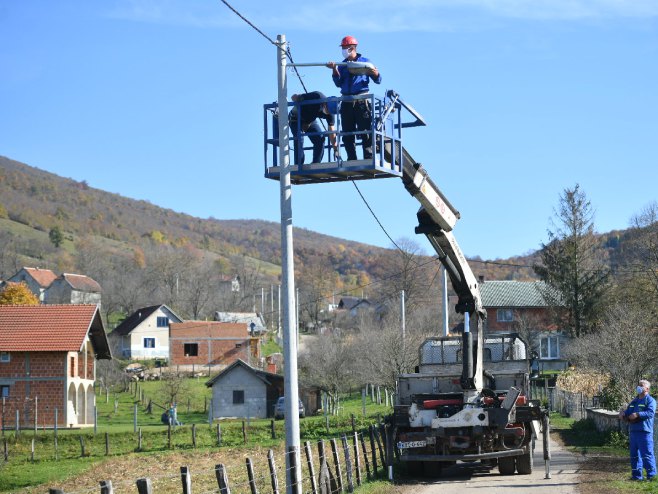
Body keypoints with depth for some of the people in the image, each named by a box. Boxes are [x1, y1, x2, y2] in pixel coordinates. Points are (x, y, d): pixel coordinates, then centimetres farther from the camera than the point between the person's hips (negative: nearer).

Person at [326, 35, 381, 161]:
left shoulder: (365, 61, 7)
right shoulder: (342, 65, 17)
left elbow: (378, 80, 6)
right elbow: (338, 83, 5)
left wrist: (375, 73, -16)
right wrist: (334, 70, -9)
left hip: (362, 101, -4)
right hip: (346, 102, 4)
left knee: (365, 131, -9)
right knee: (347, 134, 3)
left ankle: (369, 159, -9)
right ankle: (351, 159, 7)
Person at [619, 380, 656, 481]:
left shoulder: (650, 400, -4)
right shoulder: (634, 401, 22)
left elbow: (650, 412, -19)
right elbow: (627, 412, 25)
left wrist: (638, 414, -29)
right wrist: (623, 414, 2)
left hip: (644, 431, -8)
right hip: (633, 431, 8)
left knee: (647, 454, -9)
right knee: (634, 454, 10)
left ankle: (651, 475, -4)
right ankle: (636, 475, 17)